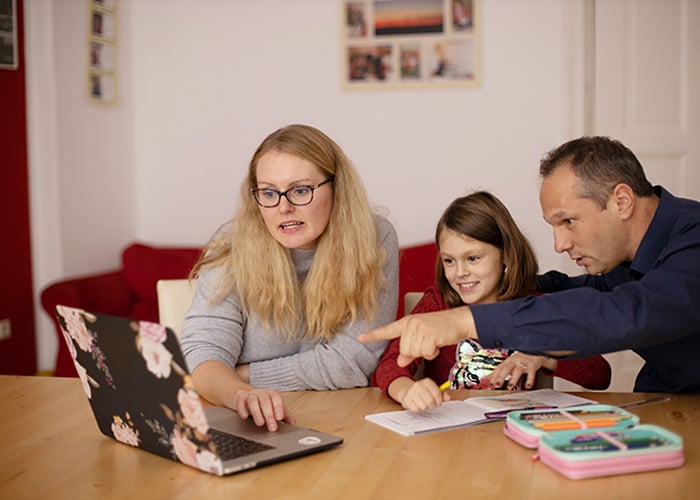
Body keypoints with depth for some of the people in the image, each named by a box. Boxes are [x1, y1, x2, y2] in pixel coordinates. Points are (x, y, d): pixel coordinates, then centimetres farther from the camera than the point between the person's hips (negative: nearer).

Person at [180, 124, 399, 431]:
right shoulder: (232, 248, -7)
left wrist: (244, 375, -9)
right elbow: (202, 353, -15)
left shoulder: (374, 241, -8)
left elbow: (352, 362, -10)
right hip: (249, 429, 1)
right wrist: (241, 394, -36)